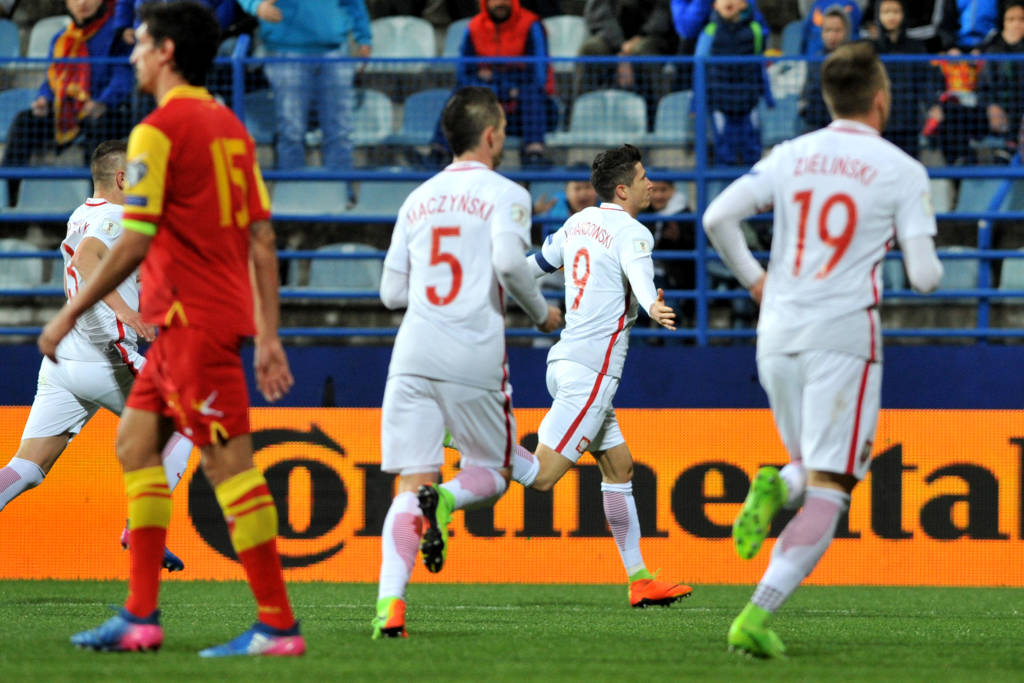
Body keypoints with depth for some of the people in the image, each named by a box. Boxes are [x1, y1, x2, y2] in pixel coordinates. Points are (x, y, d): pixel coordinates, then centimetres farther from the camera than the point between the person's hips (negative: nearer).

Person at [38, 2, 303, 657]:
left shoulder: (160, 130, -11)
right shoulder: (230, 127, 15)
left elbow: (135, 241, -16)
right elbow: (262, 239, 13)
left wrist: (71, 314, -8)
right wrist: (269, 337, 13)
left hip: (191, 318, -9)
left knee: (229, 464, -9)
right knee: (137, 441, 14)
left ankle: (278, 624, -10)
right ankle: (140, 616, 13)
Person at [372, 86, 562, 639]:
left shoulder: (418, 200, 17)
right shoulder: (505, 194, 2)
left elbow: (392, 292, 16)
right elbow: (509, 260, -16)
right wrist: (541, 313, 1)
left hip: (413, 354, 3)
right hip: (474, 357, -3)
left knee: (409, 485, 0)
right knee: (492, 473, 15)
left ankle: (389, 602, -20)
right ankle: (444, 500, -20)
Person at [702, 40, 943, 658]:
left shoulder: (791, 156, 8)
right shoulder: (902, 170, -1)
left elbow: (718, 217, -1)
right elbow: (925, 275, -6)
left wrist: (752, 277, 14)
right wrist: (930, 268, 18)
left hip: (778, 335, 5)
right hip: (844, 335, -5)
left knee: (813, 467, 24)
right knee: (829, 491, -5)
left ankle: (776, 489, -11)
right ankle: (757, 617, -21)